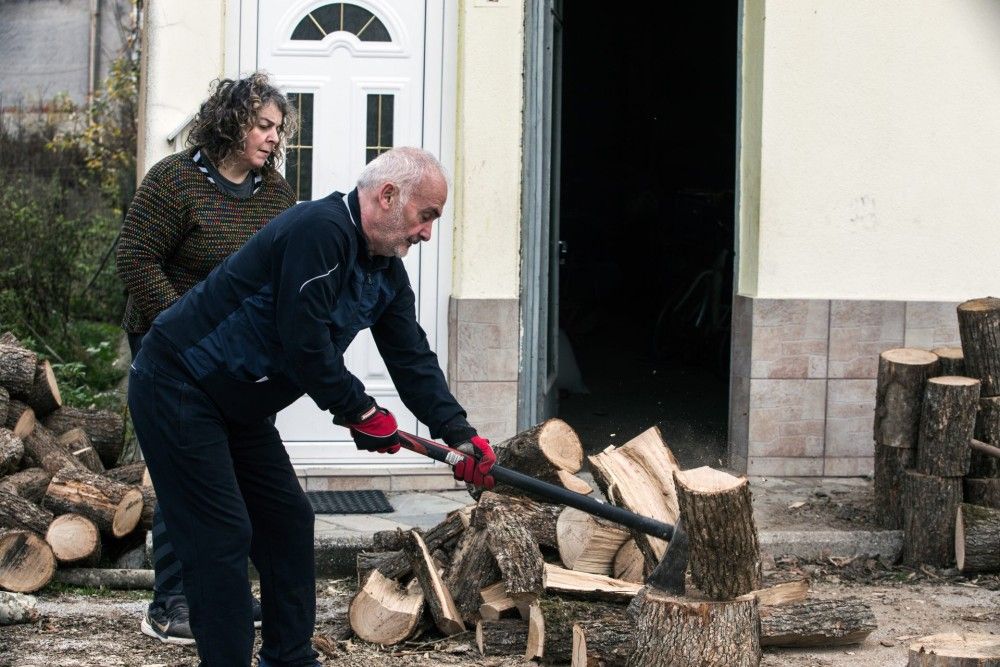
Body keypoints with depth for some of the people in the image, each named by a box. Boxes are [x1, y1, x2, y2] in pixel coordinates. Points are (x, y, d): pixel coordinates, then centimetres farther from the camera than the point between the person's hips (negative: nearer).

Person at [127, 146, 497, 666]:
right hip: (177, 389, -10)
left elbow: (412, 358, 5)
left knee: (288, 522, 11)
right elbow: (304, 341, -28)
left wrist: (459, 434, -5)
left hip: (237, 405, 10)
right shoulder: (319, 231, -25)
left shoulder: (386, 273, 6)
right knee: (223, 537, -10)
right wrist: (358, 411, -16)